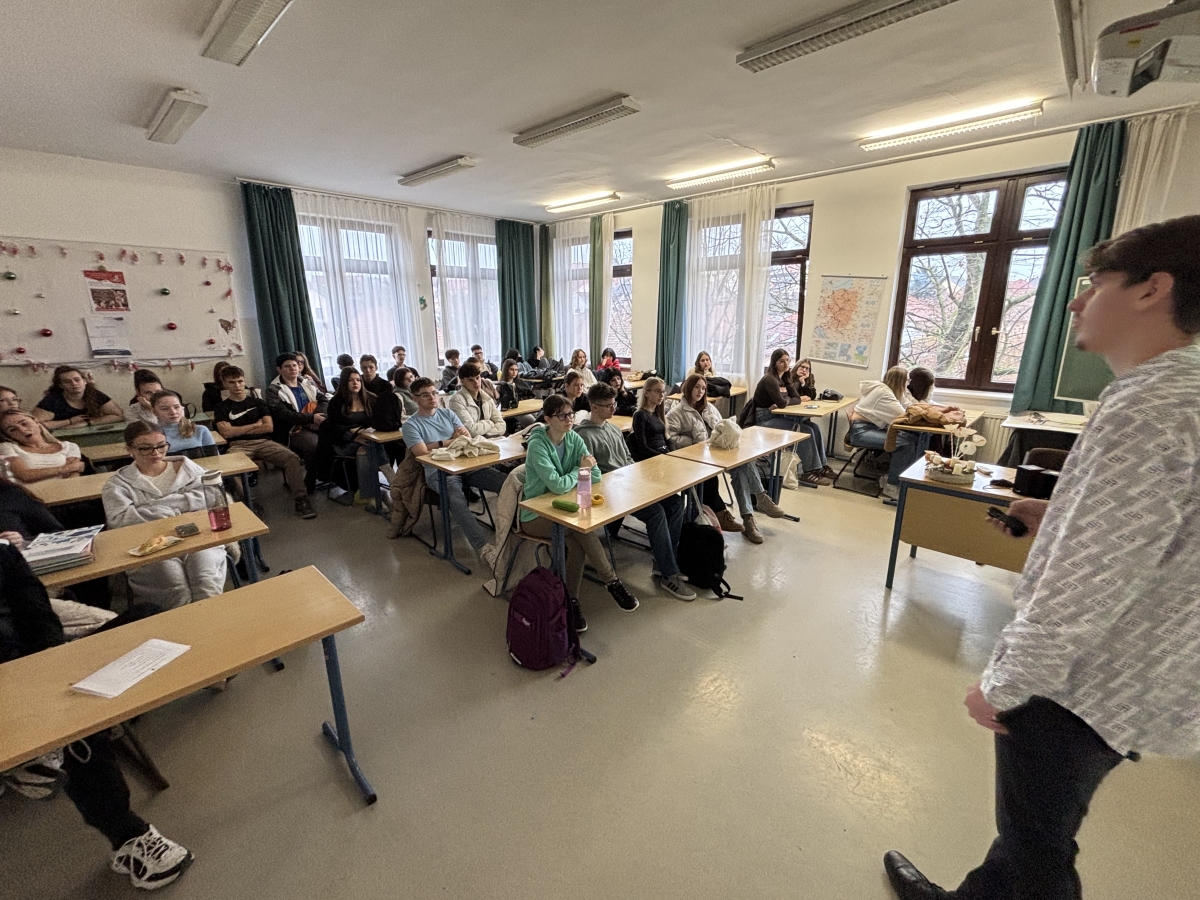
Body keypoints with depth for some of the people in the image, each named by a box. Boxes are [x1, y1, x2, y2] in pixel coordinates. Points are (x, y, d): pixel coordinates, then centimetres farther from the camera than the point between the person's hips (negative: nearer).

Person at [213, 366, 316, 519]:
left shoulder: (258, 402, 21)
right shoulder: (222, 407, 17)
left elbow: (269, 427, 8)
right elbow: (227, 433, 1)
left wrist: (240, 430, 5)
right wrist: (255, 425, 5)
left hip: (263, 442, 1)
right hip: (239, 445, -1)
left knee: (292, 458, -29)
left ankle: (300, 500, -31)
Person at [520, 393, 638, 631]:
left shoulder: (574, 439, -3)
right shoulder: (537, 445, -20)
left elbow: (595, 477, -7)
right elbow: (558, 486, -28)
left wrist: (569, 478, -19)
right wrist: (579, 470, -12)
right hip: (536, 515, -4)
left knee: (576, 542, -27)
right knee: (580, 525, -30)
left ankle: (571, 600, -8)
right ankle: (612, 582, -15)